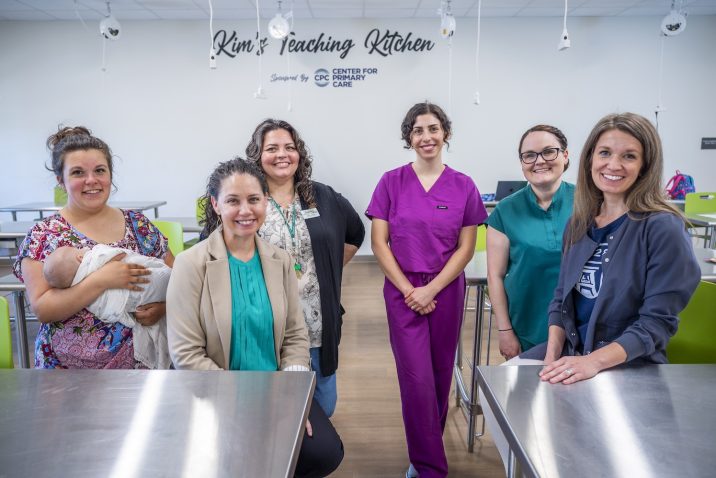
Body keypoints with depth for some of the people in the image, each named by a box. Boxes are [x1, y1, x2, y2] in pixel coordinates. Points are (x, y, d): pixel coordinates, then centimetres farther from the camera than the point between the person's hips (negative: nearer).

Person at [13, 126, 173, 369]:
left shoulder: (138, 224, 0)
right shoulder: (44, 235, -7)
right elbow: (42, 309, -14)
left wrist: (163, 304, -16)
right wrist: (101, 280, -26)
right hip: (68, 366, -2)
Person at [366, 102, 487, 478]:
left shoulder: (463, 186, 0)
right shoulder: (392, 182, -2)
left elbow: (466, 248, -1)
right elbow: (378, 242, -3)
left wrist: (431, 289, -10)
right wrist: (408, 290, -10)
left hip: (446, 290, 2)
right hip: (403, 291, -1)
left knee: (440, 376, 12)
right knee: (417, 378, -2)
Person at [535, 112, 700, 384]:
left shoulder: (662, 228, -12)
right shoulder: (579, 223, 4)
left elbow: (658, 320, -13)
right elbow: (562, 297, 7)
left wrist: (595, 361, -25)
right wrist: (552, 356, -6)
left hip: (629, 366, -4)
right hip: (569, 353, 5)